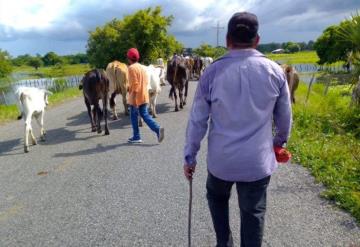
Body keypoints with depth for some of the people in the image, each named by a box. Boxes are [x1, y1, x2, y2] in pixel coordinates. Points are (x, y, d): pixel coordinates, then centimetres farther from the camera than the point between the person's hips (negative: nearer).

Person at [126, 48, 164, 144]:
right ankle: (157, 129, -7)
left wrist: (133, 98, -19)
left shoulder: (131, 68, -12)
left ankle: (136, 137, 13)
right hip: (144, 96, 7)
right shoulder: (141, 67, 12)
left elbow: (135, 84, -19)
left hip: (136, 97, -7)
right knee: (145, 115, 11)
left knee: (134, 117, 6)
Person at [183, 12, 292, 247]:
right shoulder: (275, 71, -5)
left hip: (221, 159, 0)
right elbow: (284, 117, 5)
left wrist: (190, 157, 5)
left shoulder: (213, 72, -9)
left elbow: (197, 120, -6)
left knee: (217, 198, 28)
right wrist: (280, 141, 25)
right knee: (253, 213, 16)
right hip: (258, 161, 1)